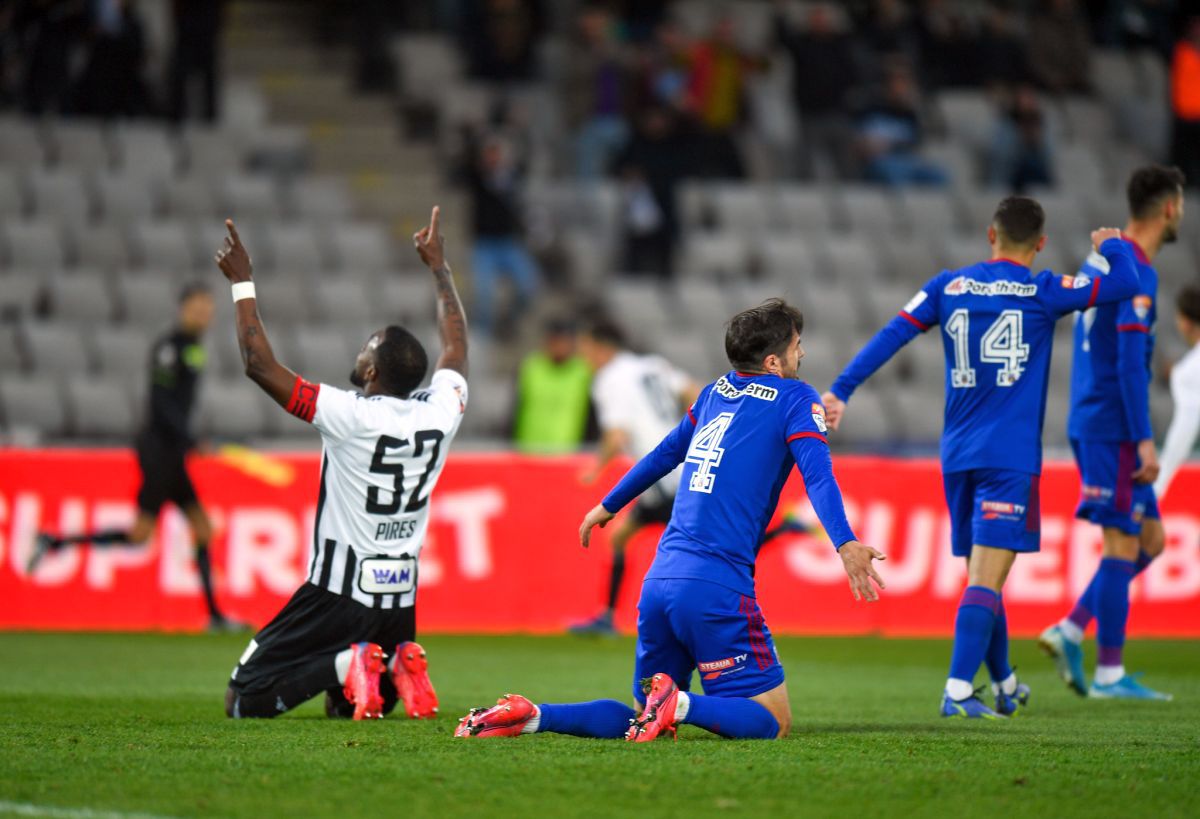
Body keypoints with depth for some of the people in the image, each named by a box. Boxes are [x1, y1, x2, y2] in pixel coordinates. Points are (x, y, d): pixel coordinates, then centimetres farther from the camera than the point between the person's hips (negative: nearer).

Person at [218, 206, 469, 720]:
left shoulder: (349, 417, -18)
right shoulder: (440, 413, -2)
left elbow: (260, 365, -14)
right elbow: (456, 347, 19)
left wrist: (243, 283, -5)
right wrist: (439, 268, 31)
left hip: (338, 594, -6)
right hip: (401, 599, 6)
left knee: (244, 702, 2)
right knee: (343, 707, 25)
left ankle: (345, 666, -19)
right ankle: (396, 671, -5)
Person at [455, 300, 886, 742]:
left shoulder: (716, 392, 21)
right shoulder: (794, 399, 2)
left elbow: (664, 454, 33)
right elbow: (817, 473, -14)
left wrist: (609, 505, 47)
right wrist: (845, 544, -26)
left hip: (660, 580, 7)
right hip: (717, 588, -7)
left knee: (647, 719, 16)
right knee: (773, 721, -3)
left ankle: (527, 716, -2)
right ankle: (679, 703, -26)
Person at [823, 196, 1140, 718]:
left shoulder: (948, 286, 8)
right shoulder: (1043, 292, -3)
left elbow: (891, 336, 2)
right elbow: (1127, 284, -4)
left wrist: (841, 391, 1)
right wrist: (1112, 245, 17)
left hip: (958, 455, 5)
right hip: (1011, 456, -5)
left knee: (981, 574, 17)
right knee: (986, 579, -10)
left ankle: (1004, 684, 30)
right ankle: (959, 690, -22)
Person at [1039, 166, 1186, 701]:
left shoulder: (1101, 259, 15)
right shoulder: (1136, 272, -15)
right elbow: (1129, 361, -21)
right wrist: (1144, 440, -21)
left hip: (1088, 421, 10)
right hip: (1113, 428, -10)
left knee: (1150, 539, 12)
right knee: (1124, 545, -5)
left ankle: (1070, 631, 6)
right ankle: (1110, 673, -2)